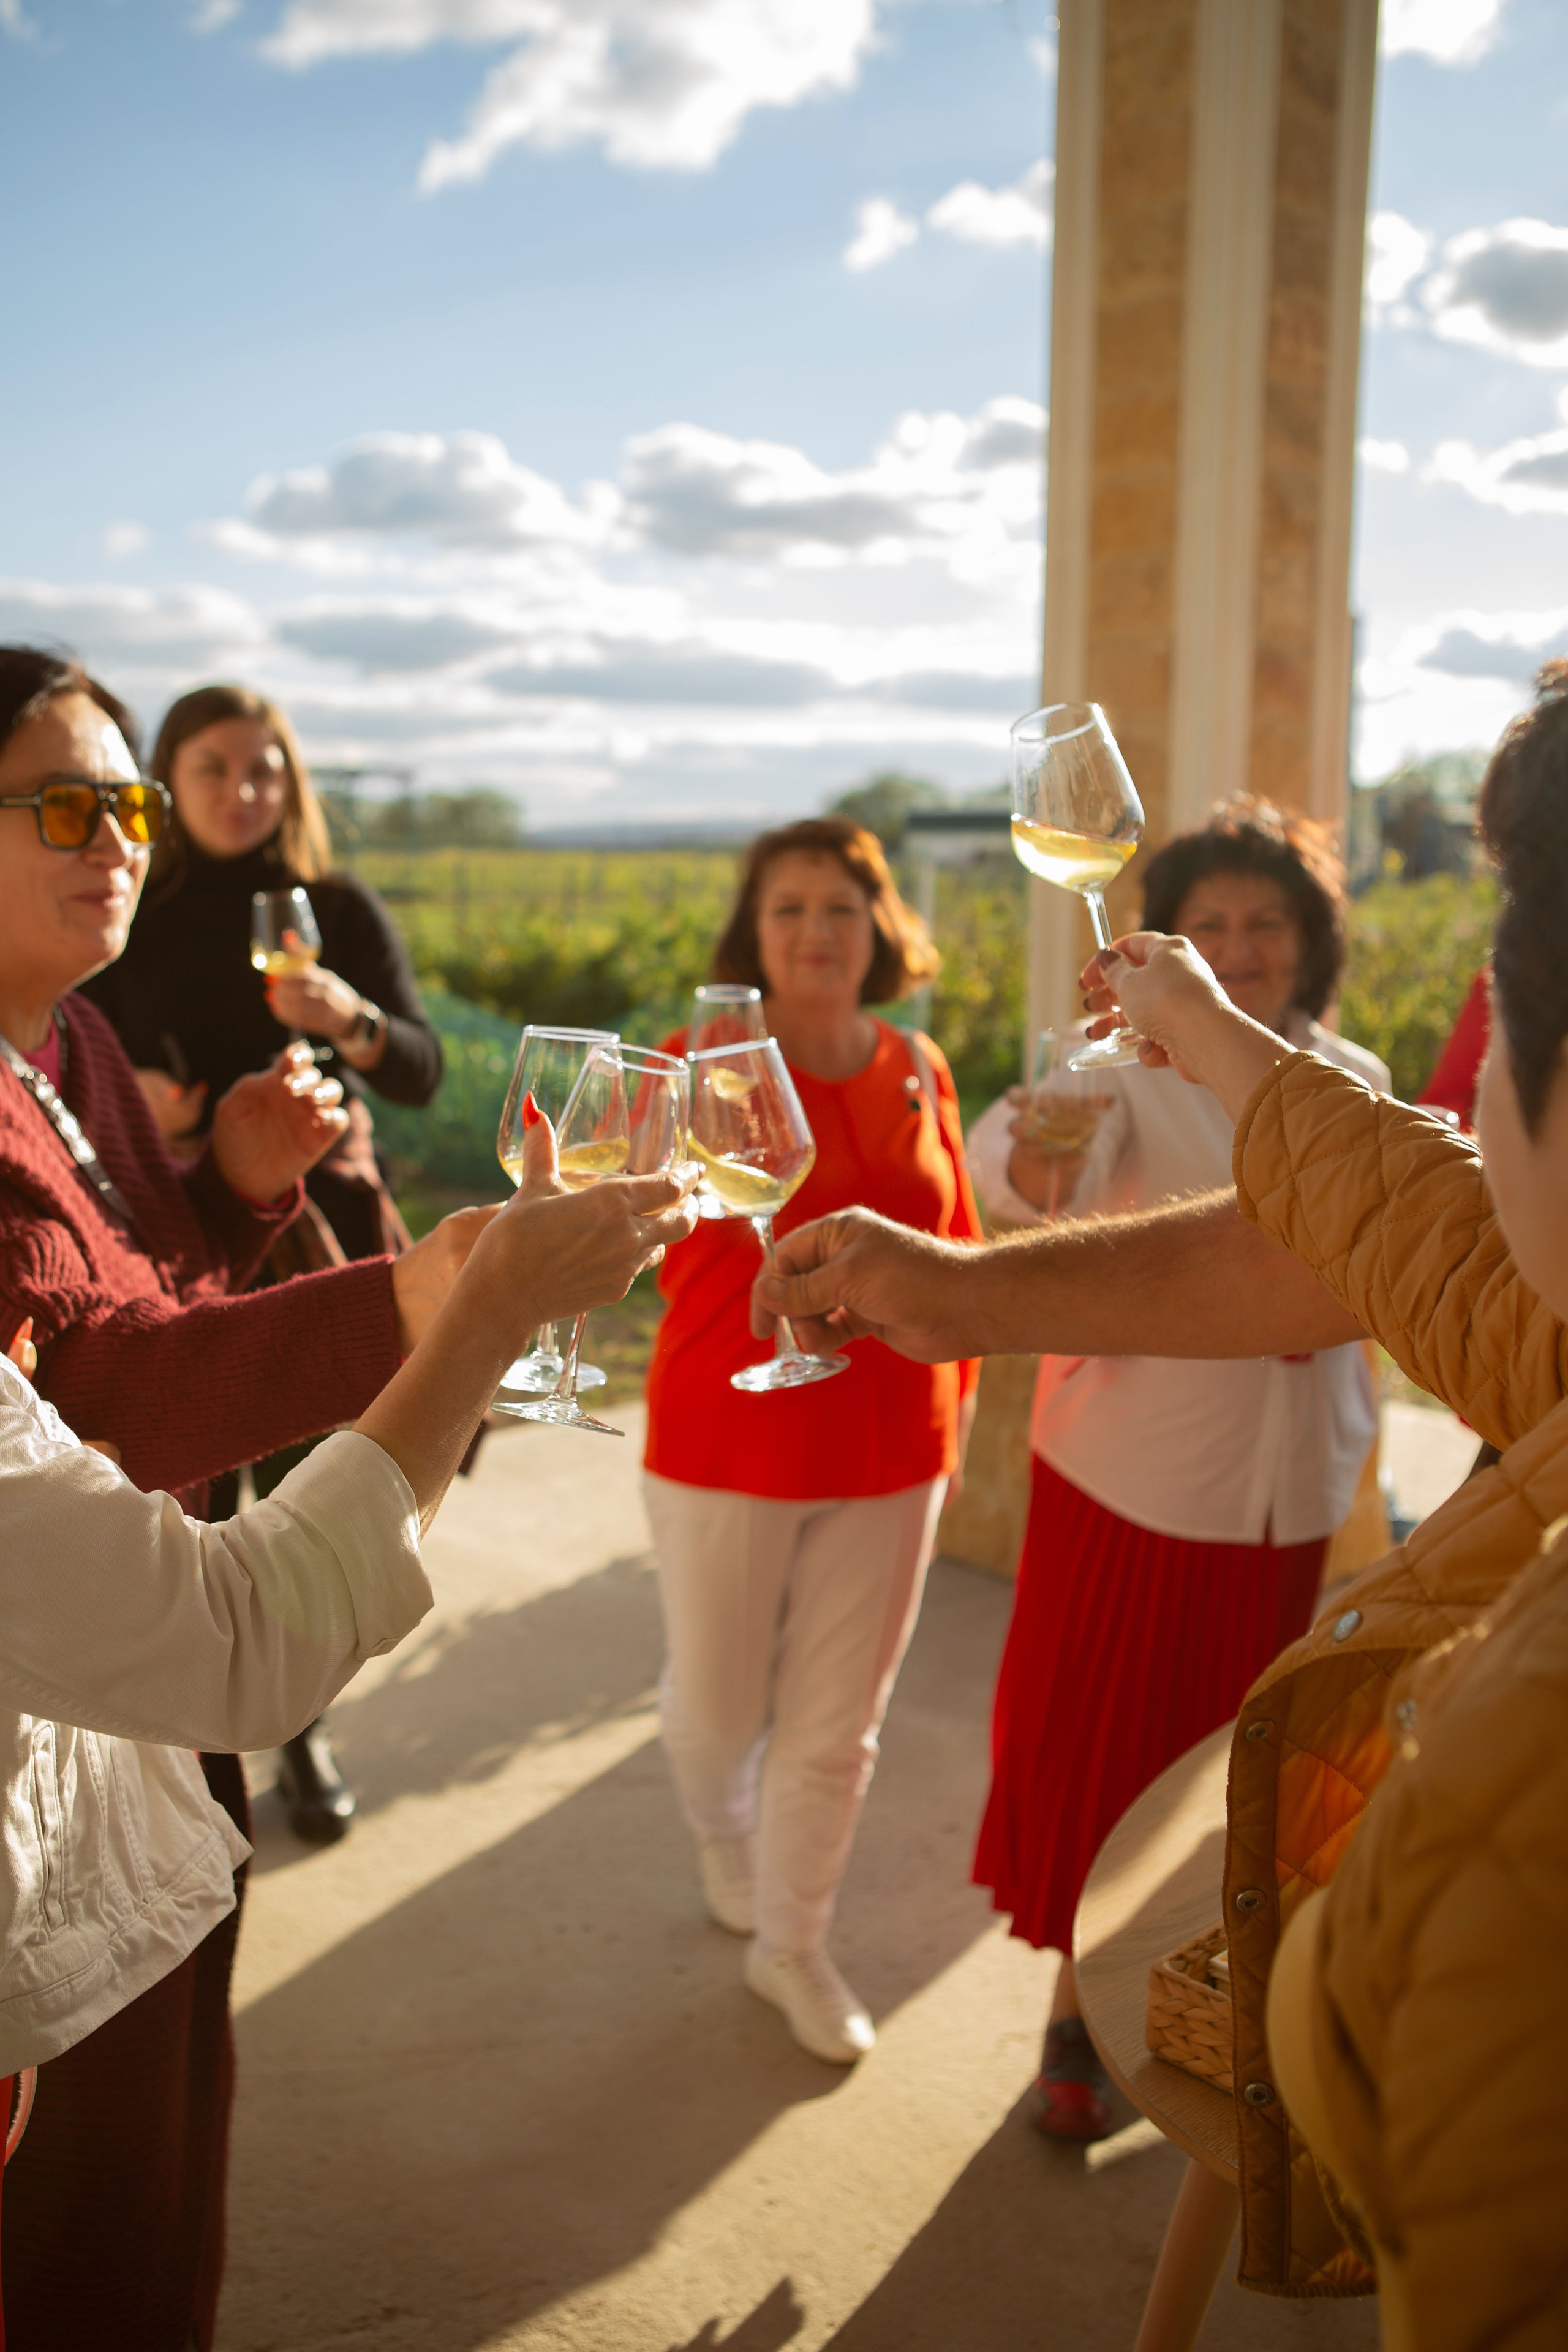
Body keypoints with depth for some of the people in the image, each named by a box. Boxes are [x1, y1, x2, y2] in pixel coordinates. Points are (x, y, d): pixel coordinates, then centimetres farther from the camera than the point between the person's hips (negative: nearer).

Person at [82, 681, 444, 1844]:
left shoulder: (341, 910, 0)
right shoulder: (128, 917, 1)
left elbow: (422, 1072, -6)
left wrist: (352, 1019, -26)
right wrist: (133, 1098, -14)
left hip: (320, 1221, 1)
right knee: (189, 1494, -2)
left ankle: (301, 1727, 26)